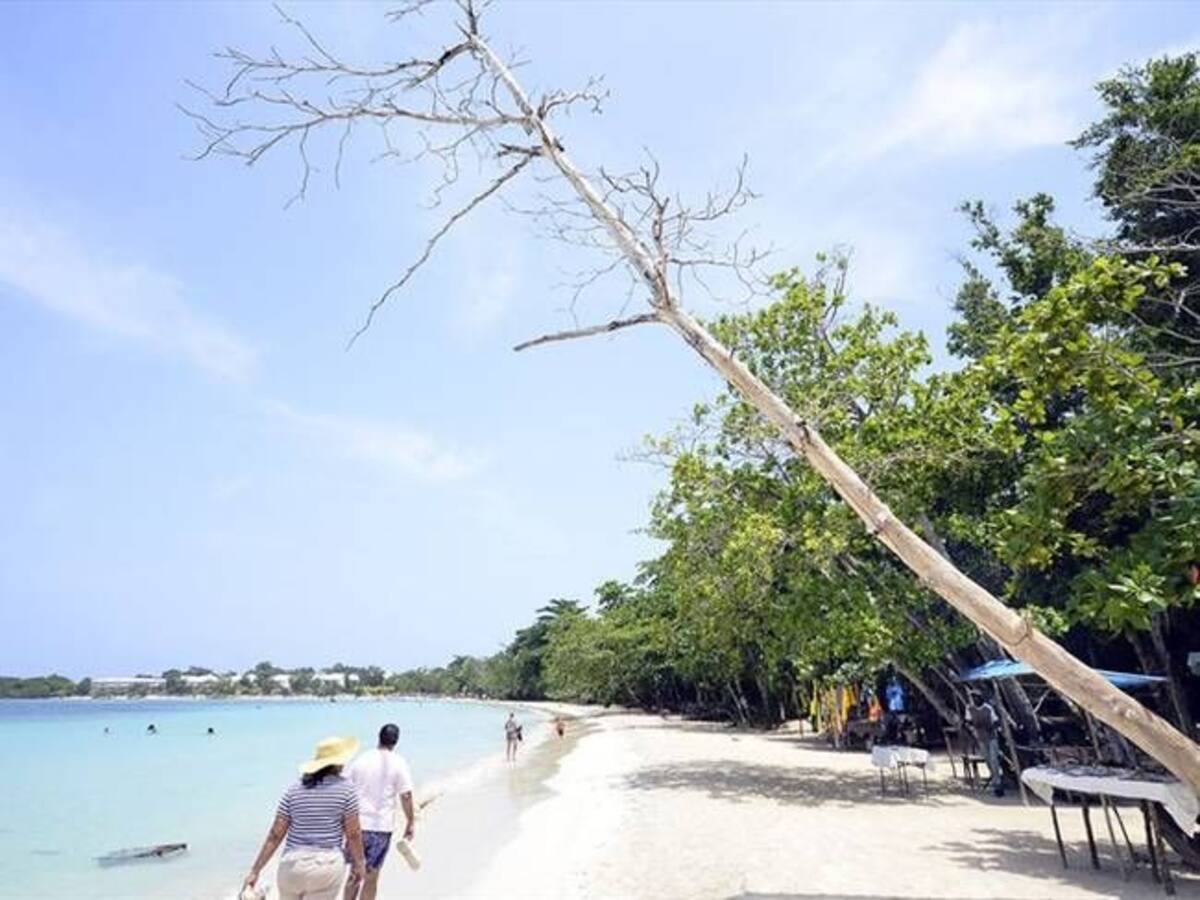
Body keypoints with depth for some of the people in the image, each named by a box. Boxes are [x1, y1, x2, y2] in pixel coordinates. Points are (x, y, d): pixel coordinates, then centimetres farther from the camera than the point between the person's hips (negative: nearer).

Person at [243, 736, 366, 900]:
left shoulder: (294, 791, 2)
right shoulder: (346, 790, -7)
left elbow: (275, 834, 1)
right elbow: (353, 833, -5)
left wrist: (255, 871, 8)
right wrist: (359, 863, 9)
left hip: (293, 865, 3)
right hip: (328, 867, -3)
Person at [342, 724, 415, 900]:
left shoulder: (360, 760, 2)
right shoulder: (399, 763, -6)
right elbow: (406, 796, -8)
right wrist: (409, 823, 2)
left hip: (357, 824, 3)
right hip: (381, 826, -2)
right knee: (371, 878, 9)